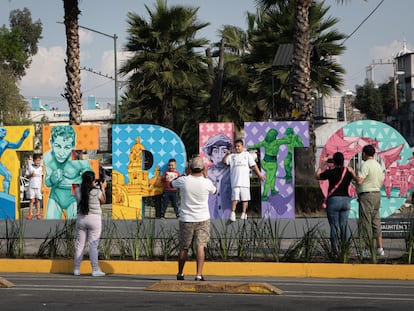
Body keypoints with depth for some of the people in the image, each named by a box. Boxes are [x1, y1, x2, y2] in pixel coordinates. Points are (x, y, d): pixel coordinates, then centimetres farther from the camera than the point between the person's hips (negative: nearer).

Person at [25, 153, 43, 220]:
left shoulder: (41, 168, 5)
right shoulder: (29, 166, 3)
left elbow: (41, 177, 9)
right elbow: (27, 176, 7)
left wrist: (41, 187, 5)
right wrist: (31, 175, -14)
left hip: (38, 186, 1)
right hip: (31, 186, -1)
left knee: (38, 200, 2)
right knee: (32, 200, -1)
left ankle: (38, 213, 7)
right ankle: (30, 214, 3)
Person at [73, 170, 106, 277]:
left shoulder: (77, 191, -1)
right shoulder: (97, 191, -11)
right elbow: (102, 201, 6)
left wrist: (93, 186, 20)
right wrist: (103, 188, 16)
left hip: (81, 219, 4)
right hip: (94, 219, -4)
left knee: (79, 244, 10)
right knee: (93, 245, -2)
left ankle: (76, 269, 14)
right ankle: (95, 270, -2)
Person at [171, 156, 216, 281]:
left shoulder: (183, 180, -11)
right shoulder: (206, 182, -10)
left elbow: (171, 184, 11)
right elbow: (214, 190, 13)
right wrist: (205, 176, 21)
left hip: (186, 219, 1)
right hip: (203, 219, -1)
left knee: (184, 247, 12)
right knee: (200, 247, -3)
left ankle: (180, 273, 24)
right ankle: (199, 274, -12)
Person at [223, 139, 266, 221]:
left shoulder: (247, 154, 13)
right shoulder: (232, 156, 14)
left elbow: (253, 165, 12)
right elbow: (224, 162, 5)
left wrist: (259, 174, 8)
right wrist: (227, 154, -10)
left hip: (245, 181, 1)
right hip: (235, 181, 0)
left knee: (245, 198, 2)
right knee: (235, 197, -9)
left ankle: (244, 213, 10)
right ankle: (233, 213, -10)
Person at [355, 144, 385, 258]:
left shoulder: (365, 165, -14)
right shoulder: (378, 165, 14)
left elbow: (359, 181, -20)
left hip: (366, 195, -9)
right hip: (377, 194, 9)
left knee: (365, 223, -5)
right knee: (376, 221, 12)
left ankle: (368, 250, -7)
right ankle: (380, 248, 11)